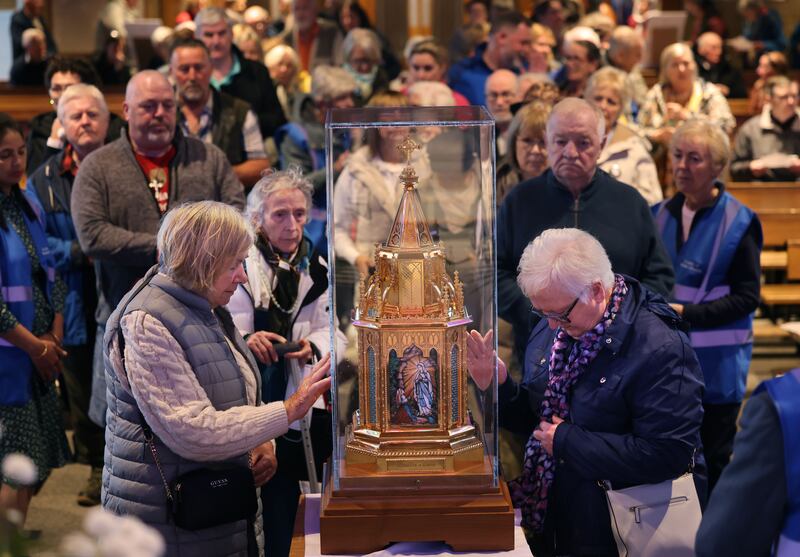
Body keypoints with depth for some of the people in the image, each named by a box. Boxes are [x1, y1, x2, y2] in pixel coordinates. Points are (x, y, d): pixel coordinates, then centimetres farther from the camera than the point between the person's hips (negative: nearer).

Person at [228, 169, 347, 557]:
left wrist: (314, 345, -14)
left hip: (297, 408, 4)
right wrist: (245, 340, -30)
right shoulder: (238, 264, -7)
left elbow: (333, 333, 6)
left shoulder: (315, 268, 9)